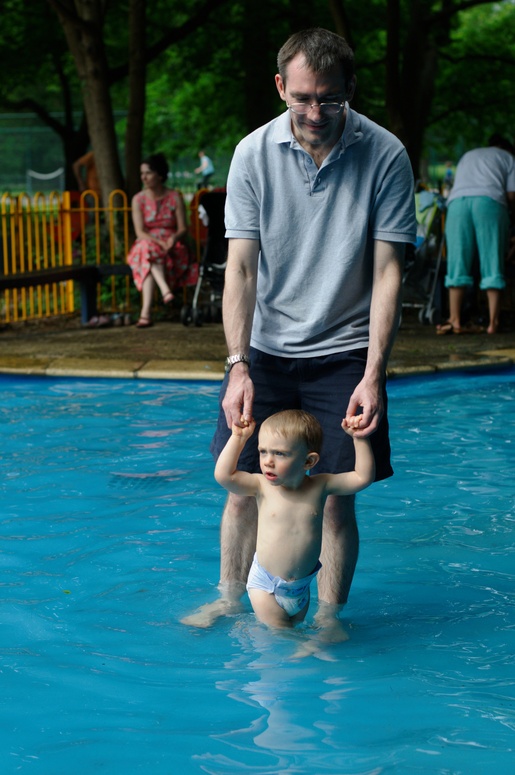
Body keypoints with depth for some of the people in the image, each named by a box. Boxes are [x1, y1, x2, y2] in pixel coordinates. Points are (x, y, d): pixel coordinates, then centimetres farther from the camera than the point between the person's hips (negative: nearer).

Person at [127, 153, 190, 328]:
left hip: (172, 249, 0)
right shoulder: (138, 199, 4)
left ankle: (146, 312, -46)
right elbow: (140, 232, -5)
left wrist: (174, 238, -22)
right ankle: (165, 290, -57)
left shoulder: (175, 197, 5)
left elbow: (183, 228, 2)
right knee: (147, 249, -38)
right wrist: (160, 243, -23)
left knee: (148, 262, -34)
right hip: (146, 245, 0)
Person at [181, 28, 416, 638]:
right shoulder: (254, 154, -6)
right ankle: (229, 600, 24)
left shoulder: (385, 156, -10)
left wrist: (373, 375, -17)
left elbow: (387, 272, -10)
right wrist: (238, 366, -17)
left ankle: (329, 616, 15)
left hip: (344, 353, -2)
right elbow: (240, 268, -7)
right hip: (264, 349, 2)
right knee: (242, 484, 4)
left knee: (336, 494, -2)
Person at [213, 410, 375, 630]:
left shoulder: (319, 487, -7)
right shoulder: (262, 487, -12)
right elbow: (223, 475, -23)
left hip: (301, 586, 3)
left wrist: (359, 438, -13)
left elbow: (363, 477, -6)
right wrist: (238, 438, -20)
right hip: (265, 585, -3)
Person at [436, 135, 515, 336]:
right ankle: (493, 322, -7)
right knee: (492, 261, -2)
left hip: (457, 201, 3)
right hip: (490, 201, -3)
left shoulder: (467, 156, 37)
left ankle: (455, 320, -6)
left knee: (458, 262, 1)